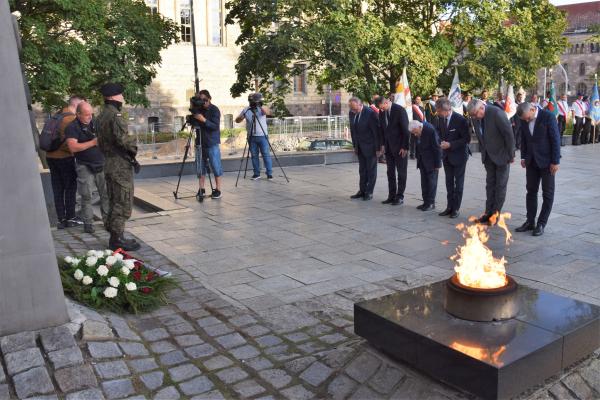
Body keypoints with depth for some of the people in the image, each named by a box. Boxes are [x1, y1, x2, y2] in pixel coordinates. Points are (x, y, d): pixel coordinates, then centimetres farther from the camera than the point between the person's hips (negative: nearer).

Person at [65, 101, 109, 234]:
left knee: (106, 193, 3)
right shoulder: (72, 127, -6)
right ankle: (88, 223, 8)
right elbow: (73, 147, -19)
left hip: (101, 164, 4)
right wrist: (93, 142, -21)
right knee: (86, 196, -1)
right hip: (85, 166, -4)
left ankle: (107, 219, 13)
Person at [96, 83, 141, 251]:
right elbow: (123, 139, -23)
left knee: (114, 202, 16)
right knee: (123, 203, -4)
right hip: (121, 165, -10)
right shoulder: (115, 115, -16)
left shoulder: (101, 116, 15)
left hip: (108, 163, 10)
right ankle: (118, 239, 0)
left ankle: (114, 237, 23)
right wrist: (133, 147, -6)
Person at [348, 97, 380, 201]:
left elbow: (376, 131, -15)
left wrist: (378, 148, -14)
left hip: (370, 146, -6)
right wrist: (354, 146, 10)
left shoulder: (370, 113, -18)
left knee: (371, 169, 3)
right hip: (360, 146, 6)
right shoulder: (351, 113, 1)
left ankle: (369, 192, 11)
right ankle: (362, 191, 19)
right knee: (362, 170, 11)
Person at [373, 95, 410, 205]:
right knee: (390, 172, 10)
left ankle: (400, 197, 8)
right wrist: (382, 144, 6)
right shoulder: (382, 111, 3)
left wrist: (405, 147, -15)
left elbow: (405, 129, -14)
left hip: (400, 147, -6)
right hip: (388, 146, 6)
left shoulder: (400, 110, -16)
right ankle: (391, 196, 17)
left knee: (401, 172, 2)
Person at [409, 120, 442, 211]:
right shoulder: (416, 130, -3)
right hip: (422, 159, 7)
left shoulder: (430, 130, -24)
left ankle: (431, 203, 6)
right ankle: (426, 202, 19)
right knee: (424, 182, 11)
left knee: (431, 181, 0)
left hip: (431, 160, -7)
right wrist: (418, 158, 11)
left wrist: (437, 164, -16)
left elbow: (437, 148, -19)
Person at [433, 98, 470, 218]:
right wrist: (440, 141, -8)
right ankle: (450, 206, 22)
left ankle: (456, 208, 14)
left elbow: (467, 139, -19)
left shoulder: (460, 120, -22)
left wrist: (450, 144, -26)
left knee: (458, 182, 6)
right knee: (449, 181, 12)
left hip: (458, 154, -6)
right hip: (446, 154, 6)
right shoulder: (440, 118, -7)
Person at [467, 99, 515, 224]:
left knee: (500, 185, 3)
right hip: (488, 155, 6)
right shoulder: (475, 117, -5)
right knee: (490, 183, 11)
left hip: (501, 155, -6)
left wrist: (510, 155, -15)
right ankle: (488, 213, 19)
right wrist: (483, 151, 7)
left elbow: (509, 134, -20)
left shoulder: (497, 114, -25)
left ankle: (495, 214, 10)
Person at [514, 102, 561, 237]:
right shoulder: (525, 120, 0)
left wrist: (555, 161, -15)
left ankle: (541, 224, 8)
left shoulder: (548, 116, -17)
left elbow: (556, 139, -15)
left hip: (547, 161, -5)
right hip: (532, 160, 6)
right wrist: (523, 157, 5)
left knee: (547, 194, 3)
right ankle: (530, 222, 16)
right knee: (531, 191, 9)